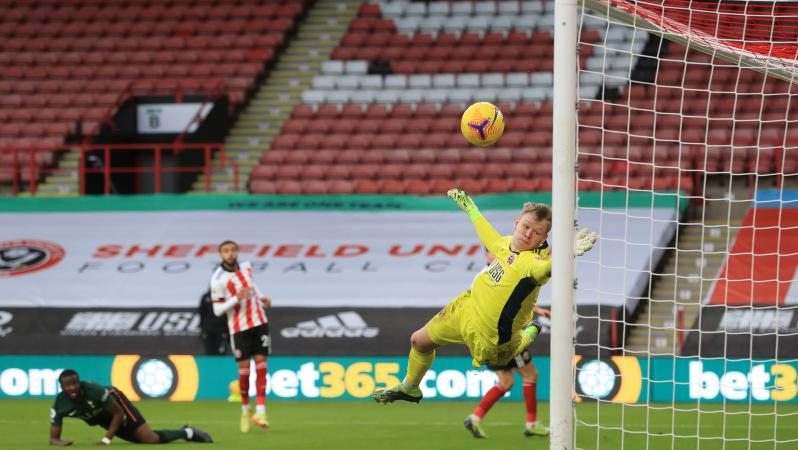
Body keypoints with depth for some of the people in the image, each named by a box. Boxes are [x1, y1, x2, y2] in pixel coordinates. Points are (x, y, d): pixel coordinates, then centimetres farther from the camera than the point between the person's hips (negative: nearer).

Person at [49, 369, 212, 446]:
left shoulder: (93, 390, -38)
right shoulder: (59, 405, -28)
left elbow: (118, 414, -26)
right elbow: (53, 438, -22)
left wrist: (106, 440, -32)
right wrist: (59, 442, -47)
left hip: (115, 401, -4)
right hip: (101, 419, 4)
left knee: (151, 439, -17)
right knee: (144, 439, 9)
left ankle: (187, 433, 10)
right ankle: (185, 433, 30)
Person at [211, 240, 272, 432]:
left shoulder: (246, 267, 2)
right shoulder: (218, 279, -14)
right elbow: (217, 310, -13)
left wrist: (261, 298, 8)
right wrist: (236, 299, -25)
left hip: (259, 322, 4)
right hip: (239, 328, -4)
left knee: (261, 364, -5)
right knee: (244, 369, -2)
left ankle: (260, 411, -9)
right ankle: (245, 409, 21)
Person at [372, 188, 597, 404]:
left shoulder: (534, 262, -36)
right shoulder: (505, 244, -12)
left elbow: (548, 266, -62)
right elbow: (487, 234, 14)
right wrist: (470, 207, 29)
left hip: (489, 337, -8)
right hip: (467, 306, 8)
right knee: (419, 340, 28)